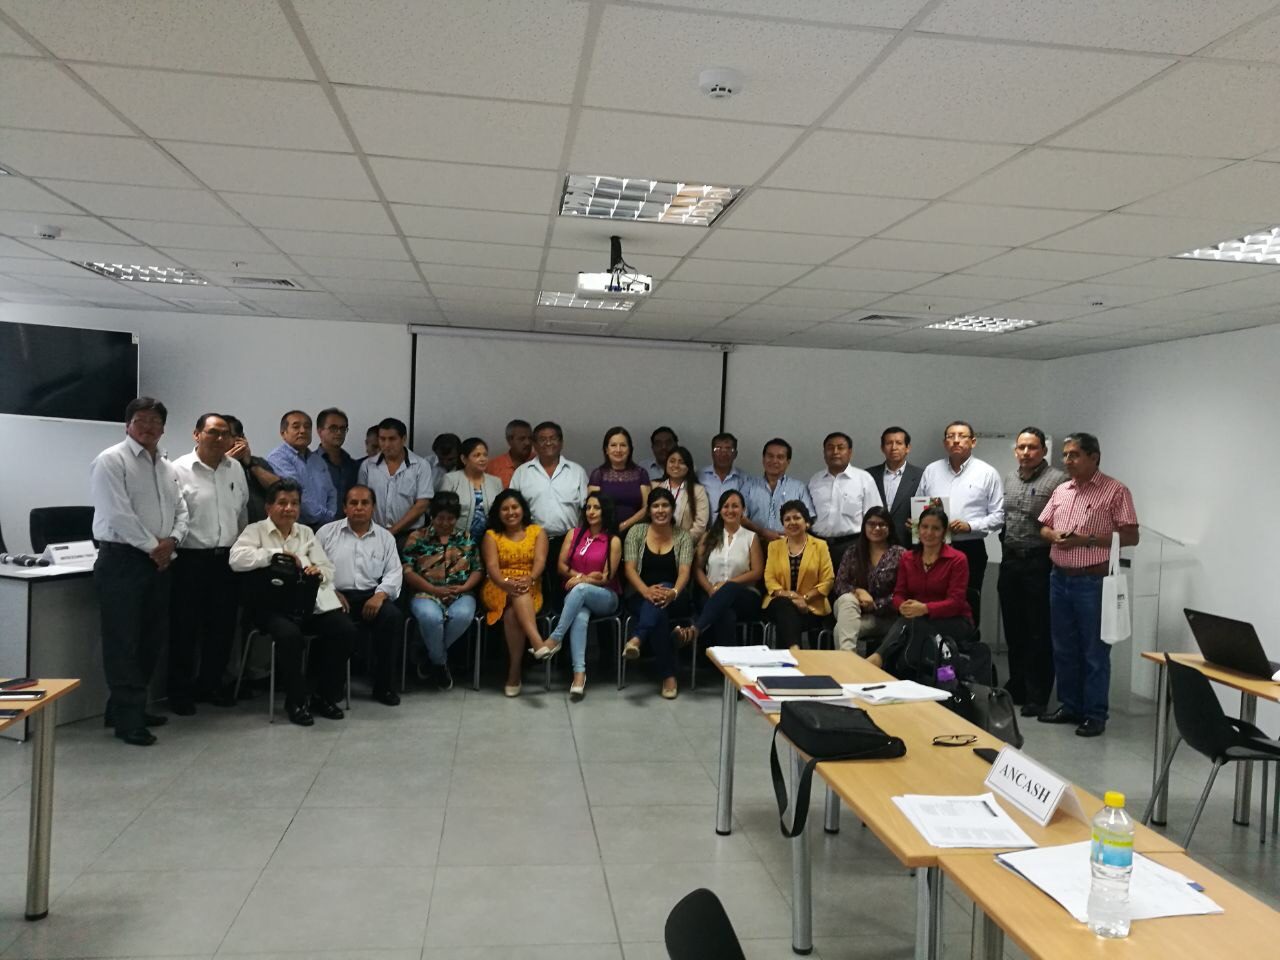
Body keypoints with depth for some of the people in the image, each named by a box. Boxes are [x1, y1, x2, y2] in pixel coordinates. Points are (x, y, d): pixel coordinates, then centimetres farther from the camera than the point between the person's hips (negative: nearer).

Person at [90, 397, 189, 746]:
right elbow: (118, 513, -16)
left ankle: (127, 705, 26)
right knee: (123, 641, -4)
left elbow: (181, 510, 15)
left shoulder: (168, 468, 16)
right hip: (122, 561, -8)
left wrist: (171, 540, -4)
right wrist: (152, 546, -13)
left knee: (152, 638, 12)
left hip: (159, 561, 8)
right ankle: (128, 718, 2)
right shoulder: (111, 461, -7)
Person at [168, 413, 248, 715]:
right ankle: (180, 691, 16)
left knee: (223, 626, 11)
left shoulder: (236, 468, 9)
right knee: (185, 627, 4)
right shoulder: (179, 469, -8)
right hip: (190, 559, -5)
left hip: (227, 558, 5)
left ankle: (210, 684, 27)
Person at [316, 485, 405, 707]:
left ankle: (384, 685, -15)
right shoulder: (327, 532, 12)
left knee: (393, 616, -29)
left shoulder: (385, 537, 15)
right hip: (337, 595, -1)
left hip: (371, 596, 2)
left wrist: (380, 594, -11)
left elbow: (394, 572, 7)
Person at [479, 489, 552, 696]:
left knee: (512, 612, -34)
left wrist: (529, 579, -28)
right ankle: (538, 642, -54)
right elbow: (492, 566, -6)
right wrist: (505, 583, -30)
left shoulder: (537, 531, 12)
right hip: (499, 591, 0)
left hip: (531, 590, 0)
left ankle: (514, 671, -34)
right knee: (517, 594, -37)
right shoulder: (491, 535, 10)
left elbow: (540, 561, -5)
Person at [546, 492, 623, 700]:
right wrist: (582, 576, -10)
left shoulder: (613, 541, 1)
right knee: (580, 617, -35)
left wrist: (580, 581, -14)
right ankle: (579, 673, -43)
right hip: (576, 597, 2)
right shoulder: (574, 534, 11)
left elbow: (607, 577, -4)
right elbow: (561, 566, 5)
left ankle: (555, 638, -34)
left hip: (605, 597, -2)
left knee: (580, 589, -37)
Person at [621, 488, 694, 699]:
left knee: (661, 598, -37)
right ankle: (668, 676, -34)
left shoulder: (683, 537, 5)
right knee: (658, 611, -35)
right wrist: (646, 591, -25)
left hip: (674, 599, 1)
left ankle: (636, 639, -47)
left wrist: (673, 592, -32)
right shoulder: (636, 532, 5)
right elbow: (629, 569, -5)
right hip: (640, 596, -1)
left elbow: (684, 572, -9)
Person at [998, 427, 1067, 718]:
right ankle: (1016, 688, 26)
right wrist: (1004, 541, 11)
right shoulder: (1009, 478, 13)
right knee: (1014, 630, 14)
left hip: (1039, 564, -6)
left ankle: (1037, 696, 11)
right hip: (1009, 561, 6)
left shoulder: (1058, 480, -10)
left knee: (1039, 634, 2)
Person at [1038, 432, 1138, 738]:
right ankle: (1070, 706, 25)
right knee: (1063, 648, 13)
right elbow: (1044, 528, 17)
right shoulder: (1060, 491, 12)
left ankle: (1095, 715, 11)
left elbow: (1130, 536, -13)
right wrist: (1054, 536, -6)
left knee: (1094, 651, 1)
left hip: (1093, 581, -6)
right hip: (1059, 578, 7)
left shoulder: (1115, 491, -8)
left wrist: (1084, 539, -19)